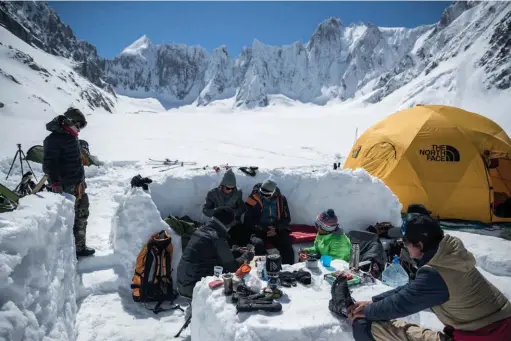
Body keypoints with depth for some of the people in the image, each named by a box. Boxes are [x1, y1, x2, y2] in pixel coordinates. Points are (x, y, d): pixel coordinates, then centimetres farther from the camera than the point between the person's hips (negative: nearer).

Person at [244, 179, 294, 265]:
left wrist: (277, 229, -8)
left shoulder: (281, 199, 5)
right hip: (259, 231, -2)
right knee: (258, 244, -33)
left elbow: (287, 219, 12)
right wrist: (264, 229, -13)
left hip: (278, 231, 2)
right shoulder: (254, 199, -3)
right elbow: (248, 221, -1)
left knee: (287, 249, -23)